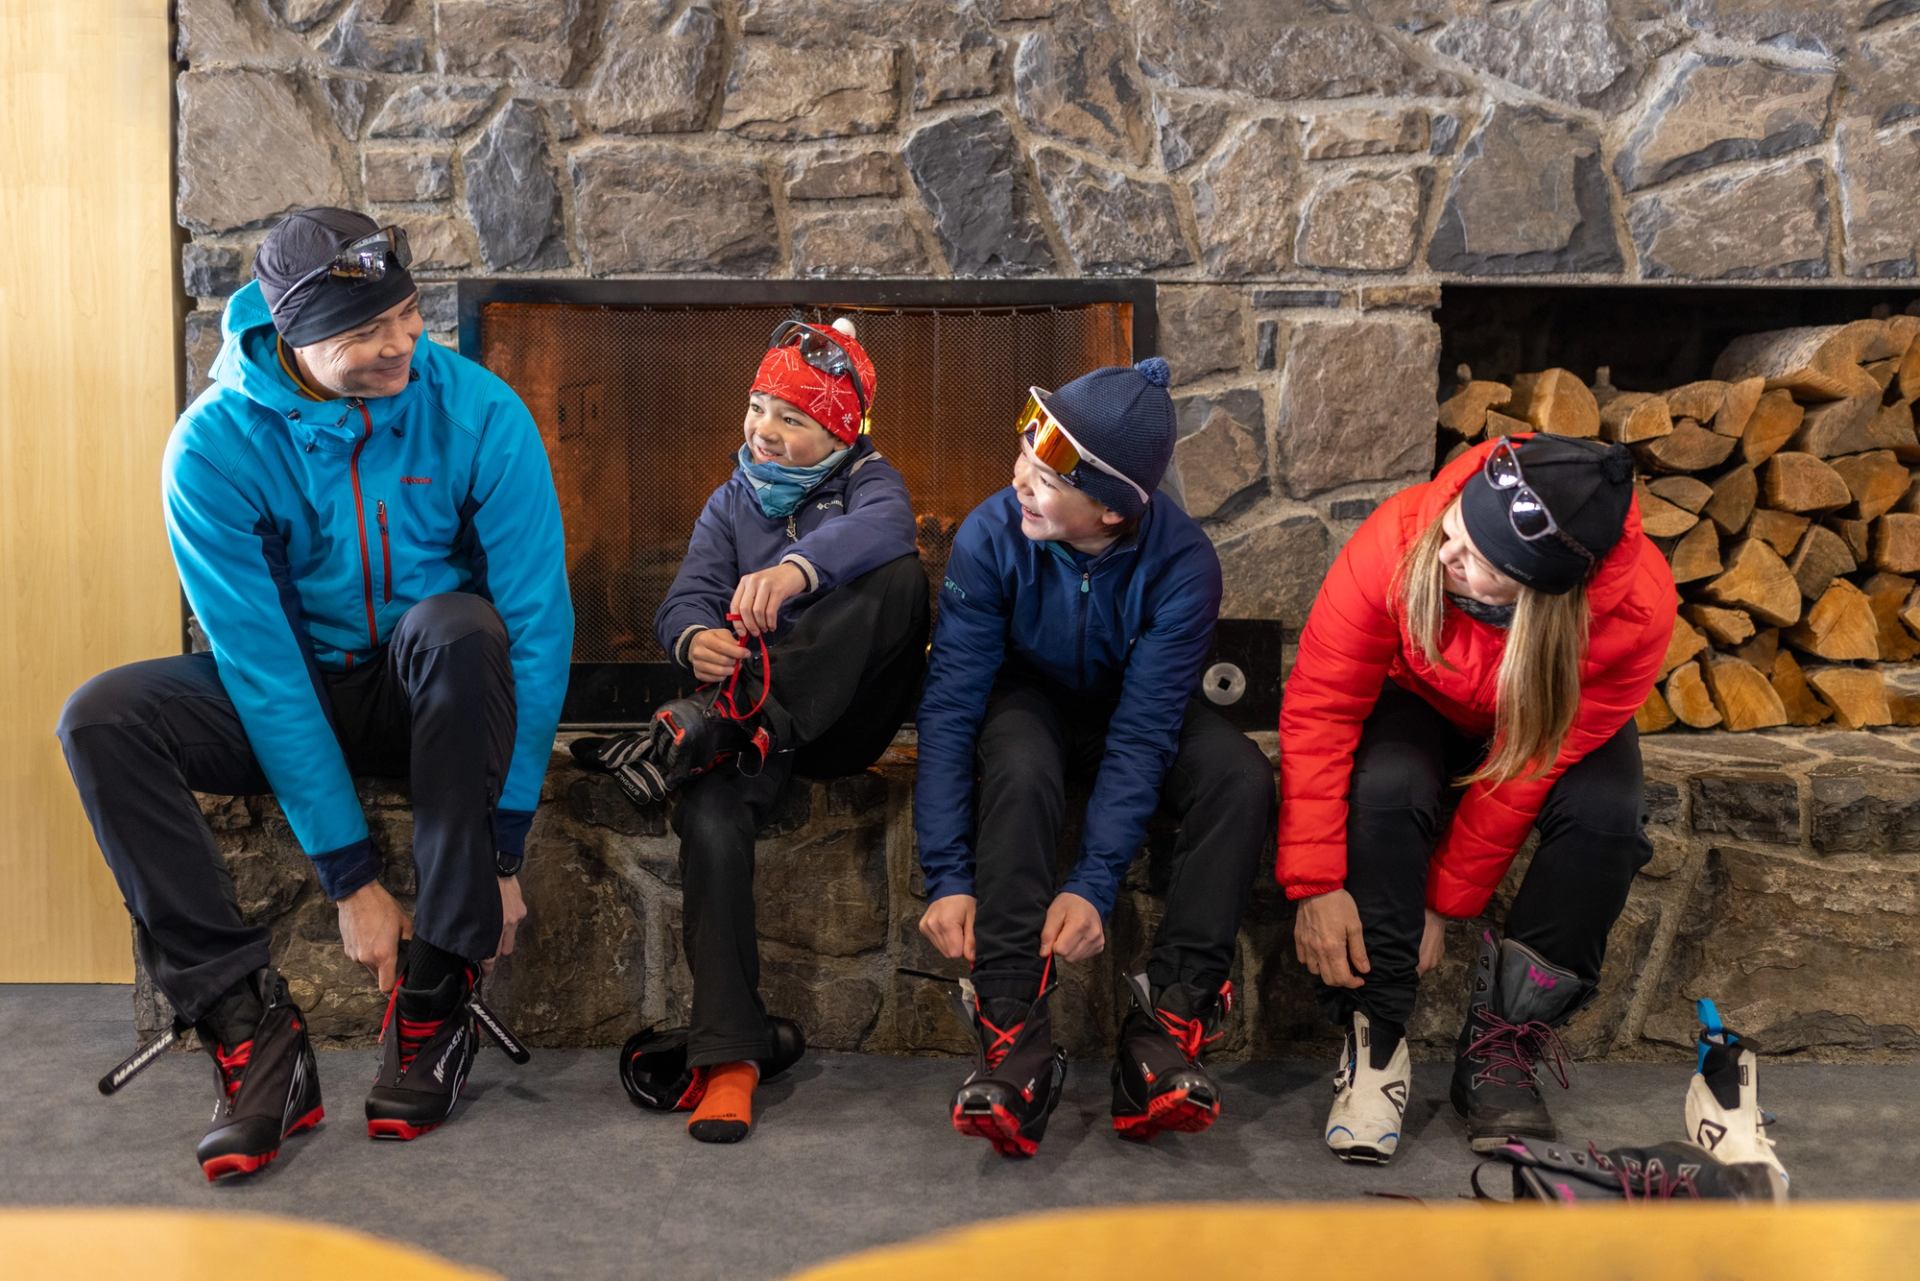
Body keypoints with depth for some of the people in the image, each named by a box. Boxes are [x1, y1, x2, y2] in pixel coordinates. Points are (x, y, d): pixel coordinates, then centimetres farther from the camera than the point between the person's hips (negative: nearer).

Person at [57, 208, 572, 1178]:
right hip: (293, 695, 1)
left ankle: (438, 991, -25)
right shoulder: (215, 445, -17)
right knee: (102, 717, -24)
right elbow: (261, 664, -20)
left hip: (436, 697, -1)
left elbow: (539, 622, -19)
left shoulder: (479, 414, -18)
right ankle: (246, 1021, -19)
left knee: (459, 625, -35)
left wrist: (500, 851, -22)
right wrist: (349, 876, -22)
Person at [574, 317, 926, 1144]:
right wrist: (696, 639, -26)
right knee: (711, 817, -30)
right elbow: (685, 600, 1)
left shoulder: (866, 480, 7)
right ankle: (731, 1053, -26)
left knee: (899, 576, -30)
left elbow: (880, 527, -21)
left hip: (845, 711, -2)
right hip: (763, 719, 2)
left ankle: (710, 724, -34)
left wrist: (797, 567, -44)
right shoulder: (731, 504, 17)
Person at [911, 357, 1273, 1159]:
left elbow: (1141, 736, -29)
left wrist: (1093, 884, -38)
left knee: (1242, 777, -29)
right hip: (1033, 699, 0)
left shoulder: (1181, 563, -27)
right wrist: (948, 878, -32)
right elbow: (950, 707, -25)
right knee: (1020, 772, -36)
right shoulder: (991, 536, -26)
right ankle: (1016, 1039, -31)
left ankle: (1166, 1024, -24)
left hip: (1139, 705, 1)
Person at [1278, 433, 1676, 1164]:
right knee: (1386, 789, -33)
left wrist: (1444, 905, -23)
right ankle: (1373, 1039, -17)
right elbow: (1318, 705, -29)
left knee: (1603, 813, -31)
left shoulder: (1637, 607, -34)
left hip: (1557, 721, 1)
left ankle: (1500, 1045, -14)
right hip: (1420, 703, 0)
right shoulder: (1399, 537, -35)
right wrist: (1316, 885, -32)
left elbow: (1531, 766, -26)